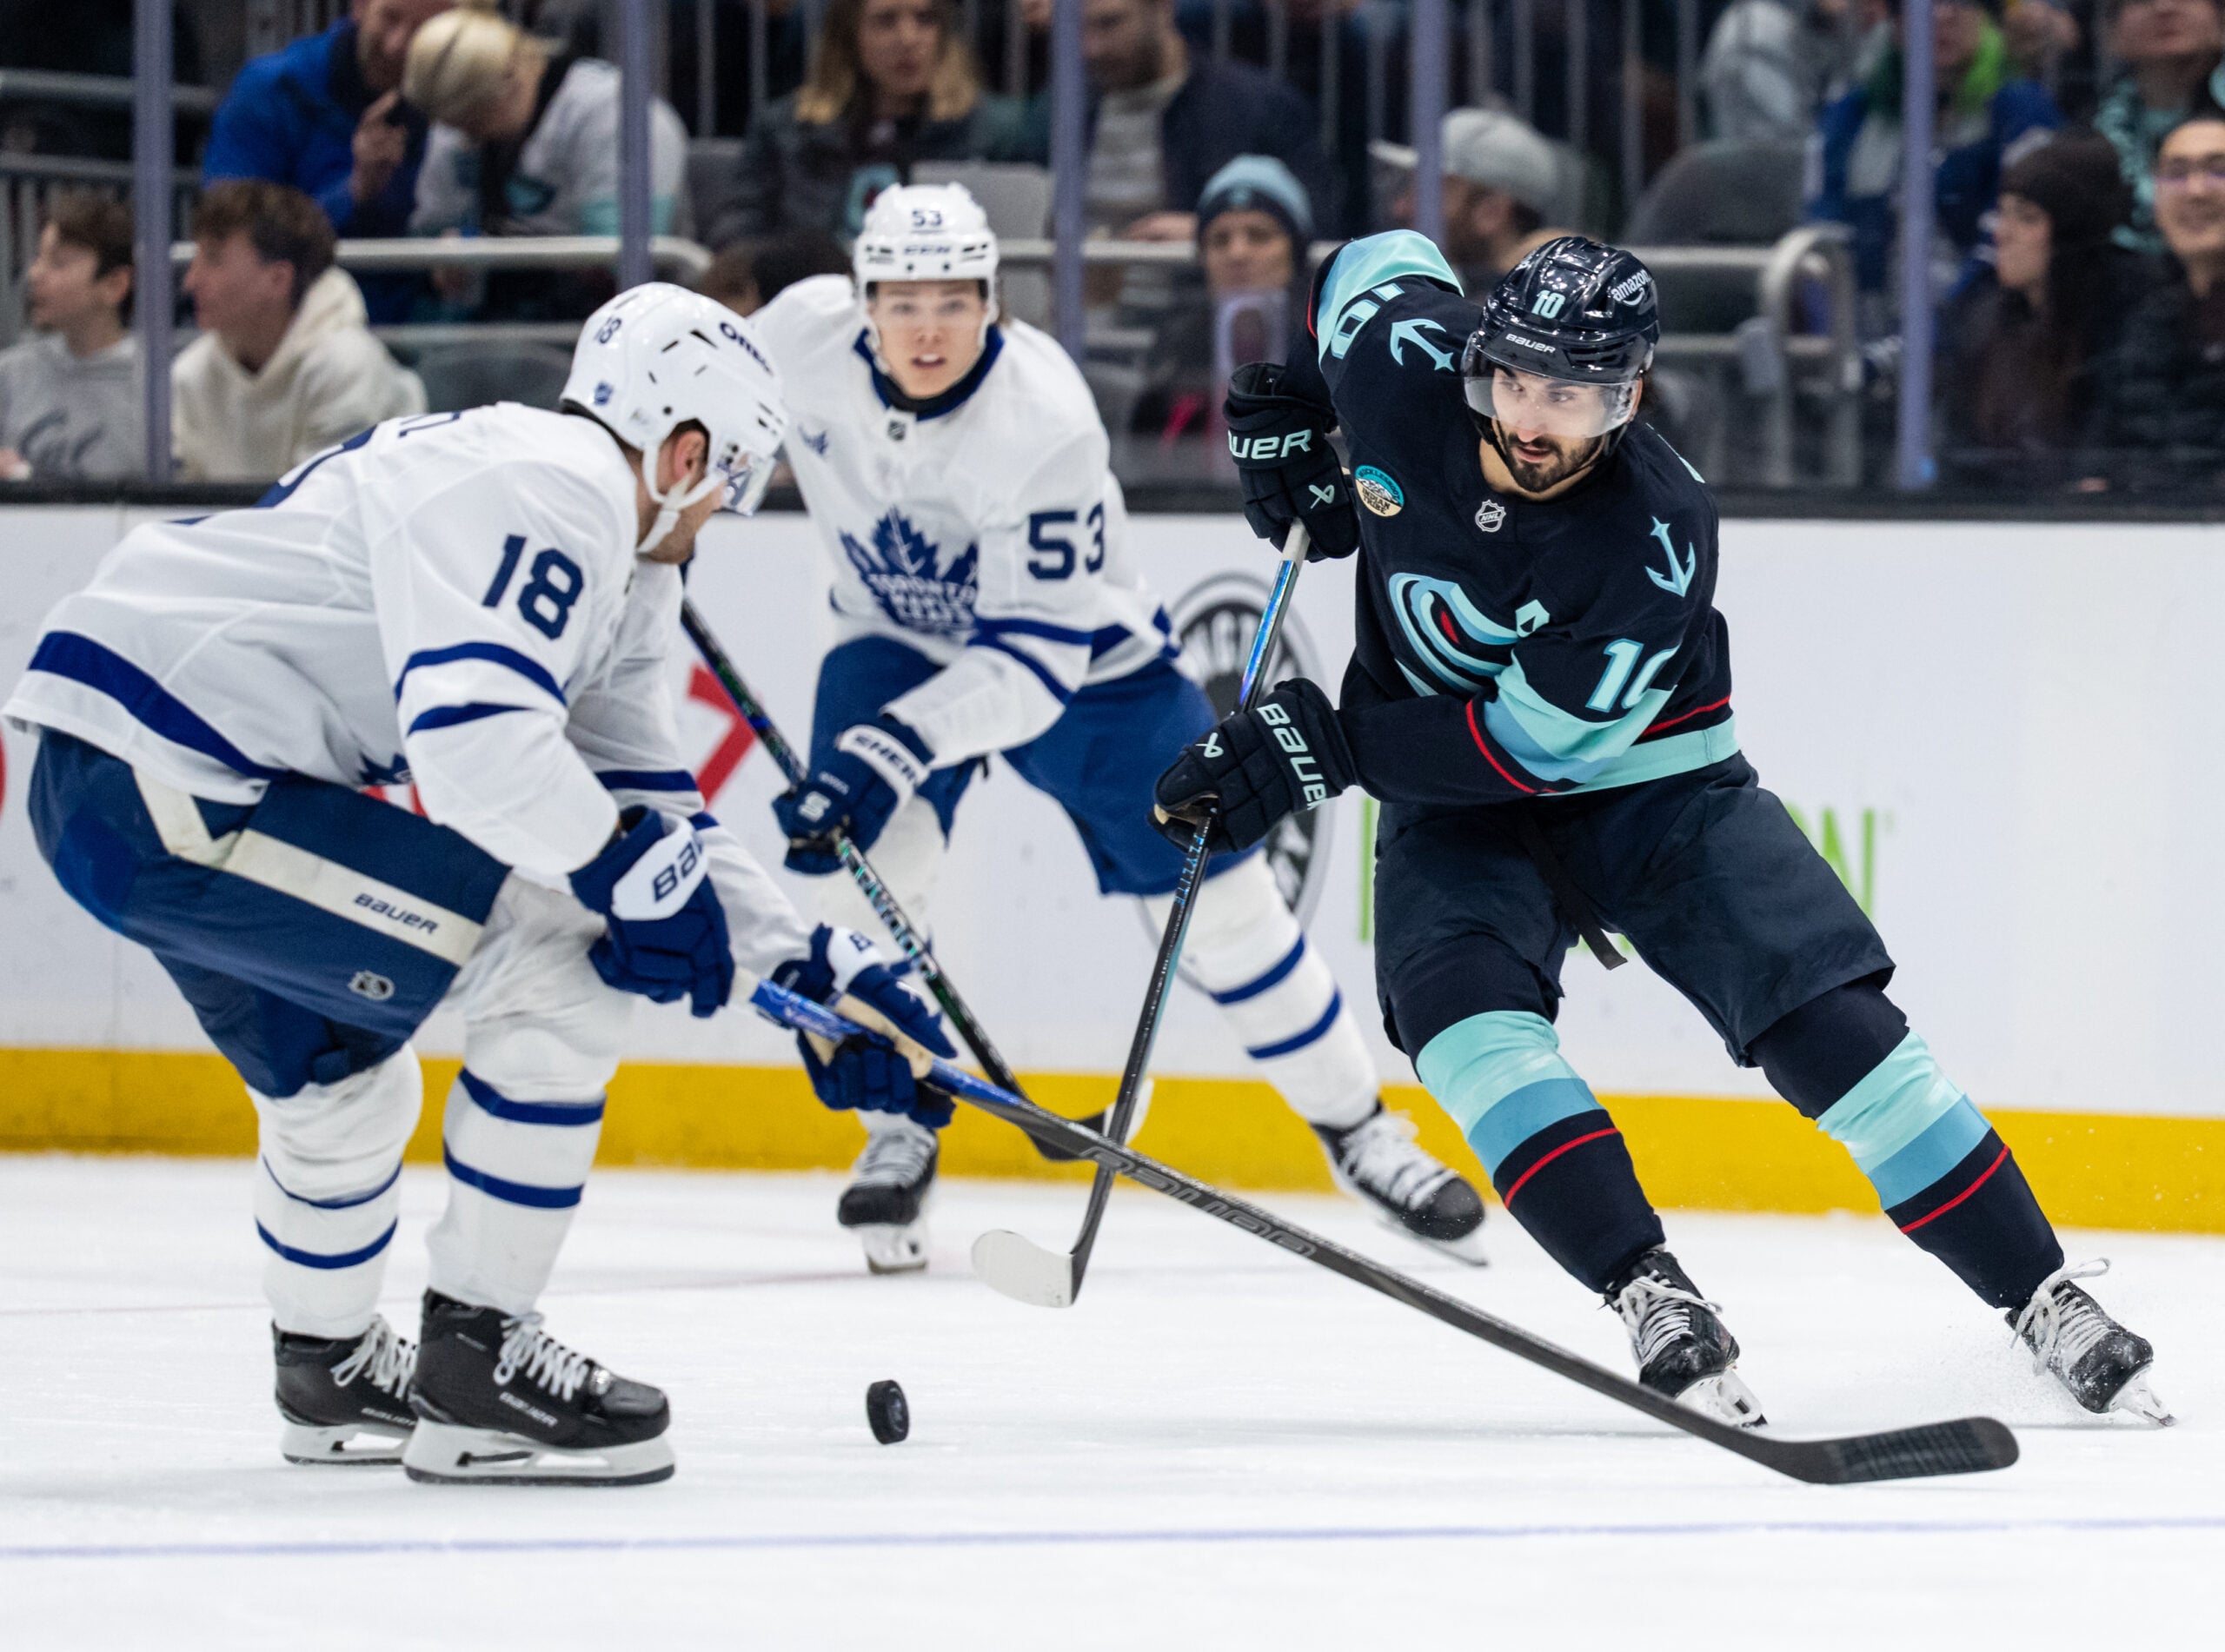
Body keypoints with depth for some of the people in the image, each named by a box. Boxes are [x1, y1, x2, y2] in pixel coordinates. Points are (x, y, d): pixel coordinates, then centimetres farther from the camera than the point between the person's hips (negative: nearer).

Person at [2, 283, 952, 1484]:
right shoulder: (551, 491, -13)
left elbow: (645, 803, 24)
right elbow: (471, 730, -27)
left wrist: (814, 969, 18)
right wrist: (636, 868, -17)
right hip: (161, 785, -11)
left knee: (347, 1087, 31)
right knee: (568, 969, -9)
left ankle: (331, 1375, 54)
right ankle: (473, 1365, -3)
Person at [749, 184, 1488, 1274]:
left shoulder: (1045, 422, -34)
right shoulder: (804, 338, -21)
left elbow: (1034, 655, -37)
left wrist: (899, 747, -47)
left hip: (1079, 656, -3)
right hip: (896, 642, 3)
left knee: (1215, 895, -4)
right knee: (860, 854, -22)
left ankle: (1359, 1132, 14)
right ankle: (899, 1133, -3)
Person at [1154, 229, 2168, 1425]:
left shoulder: (1656, 539, -30)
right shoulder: (1400, 364, -19)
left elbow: (1534, 745, -28)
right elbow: (1383, 262, 6)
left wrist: (1318, 745, -29)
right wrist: (1284, 413, -1)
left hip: (1643, 779, -3)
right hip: (1452, 798, 3)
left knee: (1826, 1019, -16)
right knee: (1461, 1009, -28)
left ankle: (2044, 1299, -5)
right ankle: (1654, 1304, -31)